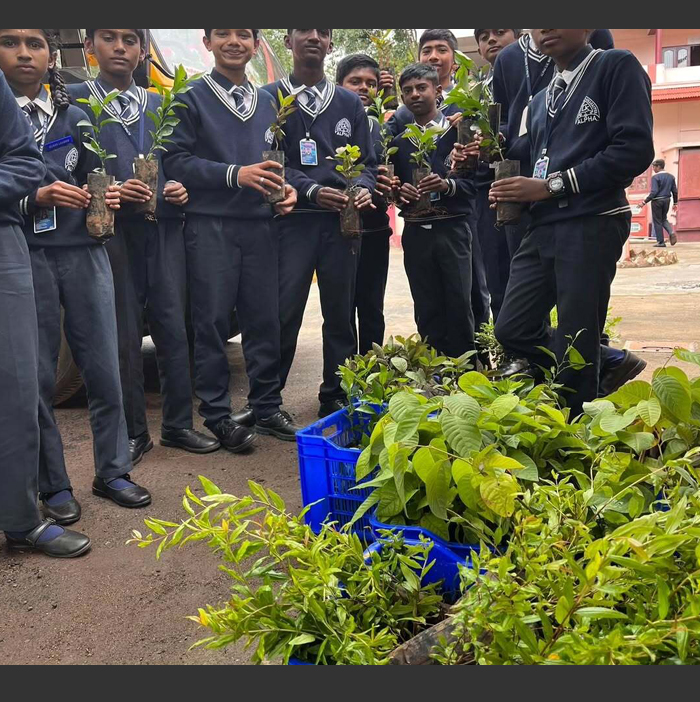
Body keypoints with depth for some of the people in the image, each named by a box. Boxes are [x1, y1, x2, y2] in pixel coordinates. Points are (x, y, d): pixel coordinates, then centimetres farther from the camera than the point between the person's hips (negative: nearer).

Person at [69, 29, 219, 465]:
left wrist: (181, 190, -1)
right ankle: (134, 432, 15)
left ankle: (178, 424, 17)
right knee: (125, 336, 3)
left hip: (164, 228, 3)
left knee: (174, 329, 5)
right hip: (113, 230, -3)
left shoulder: (161, 105, 17)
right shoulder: (74, 100, 4)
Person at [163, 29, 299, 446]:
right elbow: (177, 161, -7)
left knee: (265, 318, 6)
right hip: (211, 225, -4)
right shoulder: (191, 99, 3)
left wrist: (284, 187, 2)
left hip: (261, 224, 4)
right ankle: (218, 414, 9)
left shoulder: (268, 103, 18)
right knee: (213, 321, -1)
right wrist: (235, 174, -17)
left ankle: (267, 406, 18)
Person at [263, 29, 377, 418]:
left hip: (341, 220, 3)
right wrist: (311, 190, -16)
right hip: (292, 220, -3)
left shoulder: (350, 103, 16)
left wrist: (363, 188, -7)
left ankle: (336, 397, 19)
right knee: (284, 312, -6)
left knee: (341, 313, 7)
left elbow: (368, 161, 15)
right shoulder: (271, 98, 5)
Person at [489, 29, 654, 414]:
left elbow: (635, 149, -13)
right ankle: (606, 365, 22)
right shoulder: (540, 101, 21)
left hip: (592, 225, -7)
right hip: (543, 228, 8)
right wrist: (514, 194, 1)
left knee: (574, 347, -4)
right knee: (512, 331, 5)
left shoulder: (617, 67, -1)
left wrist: (552, 185, -13)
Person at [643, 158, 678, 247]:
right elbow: (675, 191, 10)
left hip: (657, 201, -6)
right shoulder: (670, 177, 8)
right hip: (667, 200, 6)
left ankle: (661, 242, 5)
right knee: (664, 219, 22)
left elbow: (654, 192, -19)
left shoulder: (655, 177, -12)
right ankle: (671, 232, -4)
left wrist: (645, 201, -14)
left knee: (657, 221, 3)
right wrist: (675, 203, 18)